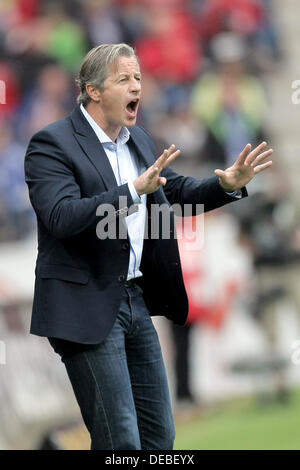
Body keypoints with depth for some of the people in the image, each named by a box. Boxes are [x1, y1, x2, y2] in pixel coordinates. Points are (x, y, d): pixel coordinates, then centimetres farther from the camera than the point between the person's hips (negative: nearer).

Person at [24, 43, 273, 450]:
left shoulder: (138, 140, 12)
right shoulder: (52, 144, -12)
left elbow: (177, 191, 22)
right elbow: (61, 217, -25)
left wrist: (227, 185, 2)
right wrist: (135, 190, -33)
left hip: (137, 300, 8)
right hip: (87, 307, -8)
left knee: (160, 435, 12)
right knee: (120, 441, -6)